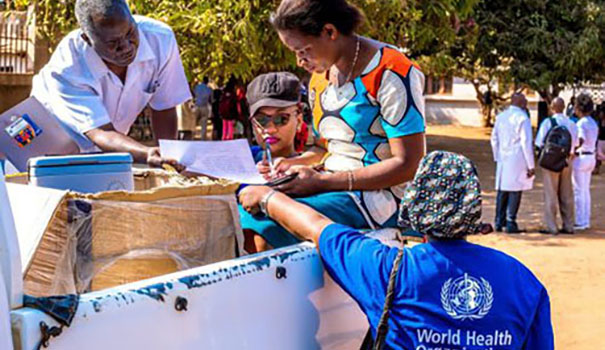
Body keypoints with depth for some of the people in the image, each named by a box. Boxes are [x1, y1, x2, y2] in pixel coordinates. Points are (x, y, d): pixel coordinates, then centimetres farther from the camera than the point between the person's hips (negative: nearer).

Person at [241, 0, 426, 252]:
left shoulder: (390, 74, -12)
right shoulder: (320, 76, 13)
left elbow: (408, 165, -16)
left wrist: (323, 181, -19)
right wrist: (295, 163, 2)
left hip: (381, 194, -8)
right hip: (333, 187, 8)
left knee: (265, 224, -28)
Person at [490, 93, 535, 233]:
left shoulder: (500, 117, 10)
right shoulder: (522, 118, -10)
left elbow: (494, 139, 15)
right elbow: (526, 143, -12)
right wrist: (531, 165, -8)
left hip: (503, 160, 6)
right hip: (517, 160, -6)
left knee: (502, 191, 10)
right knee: (515, 191, -3)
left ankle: (499, 222, 13)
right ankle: (511, 224, -3)